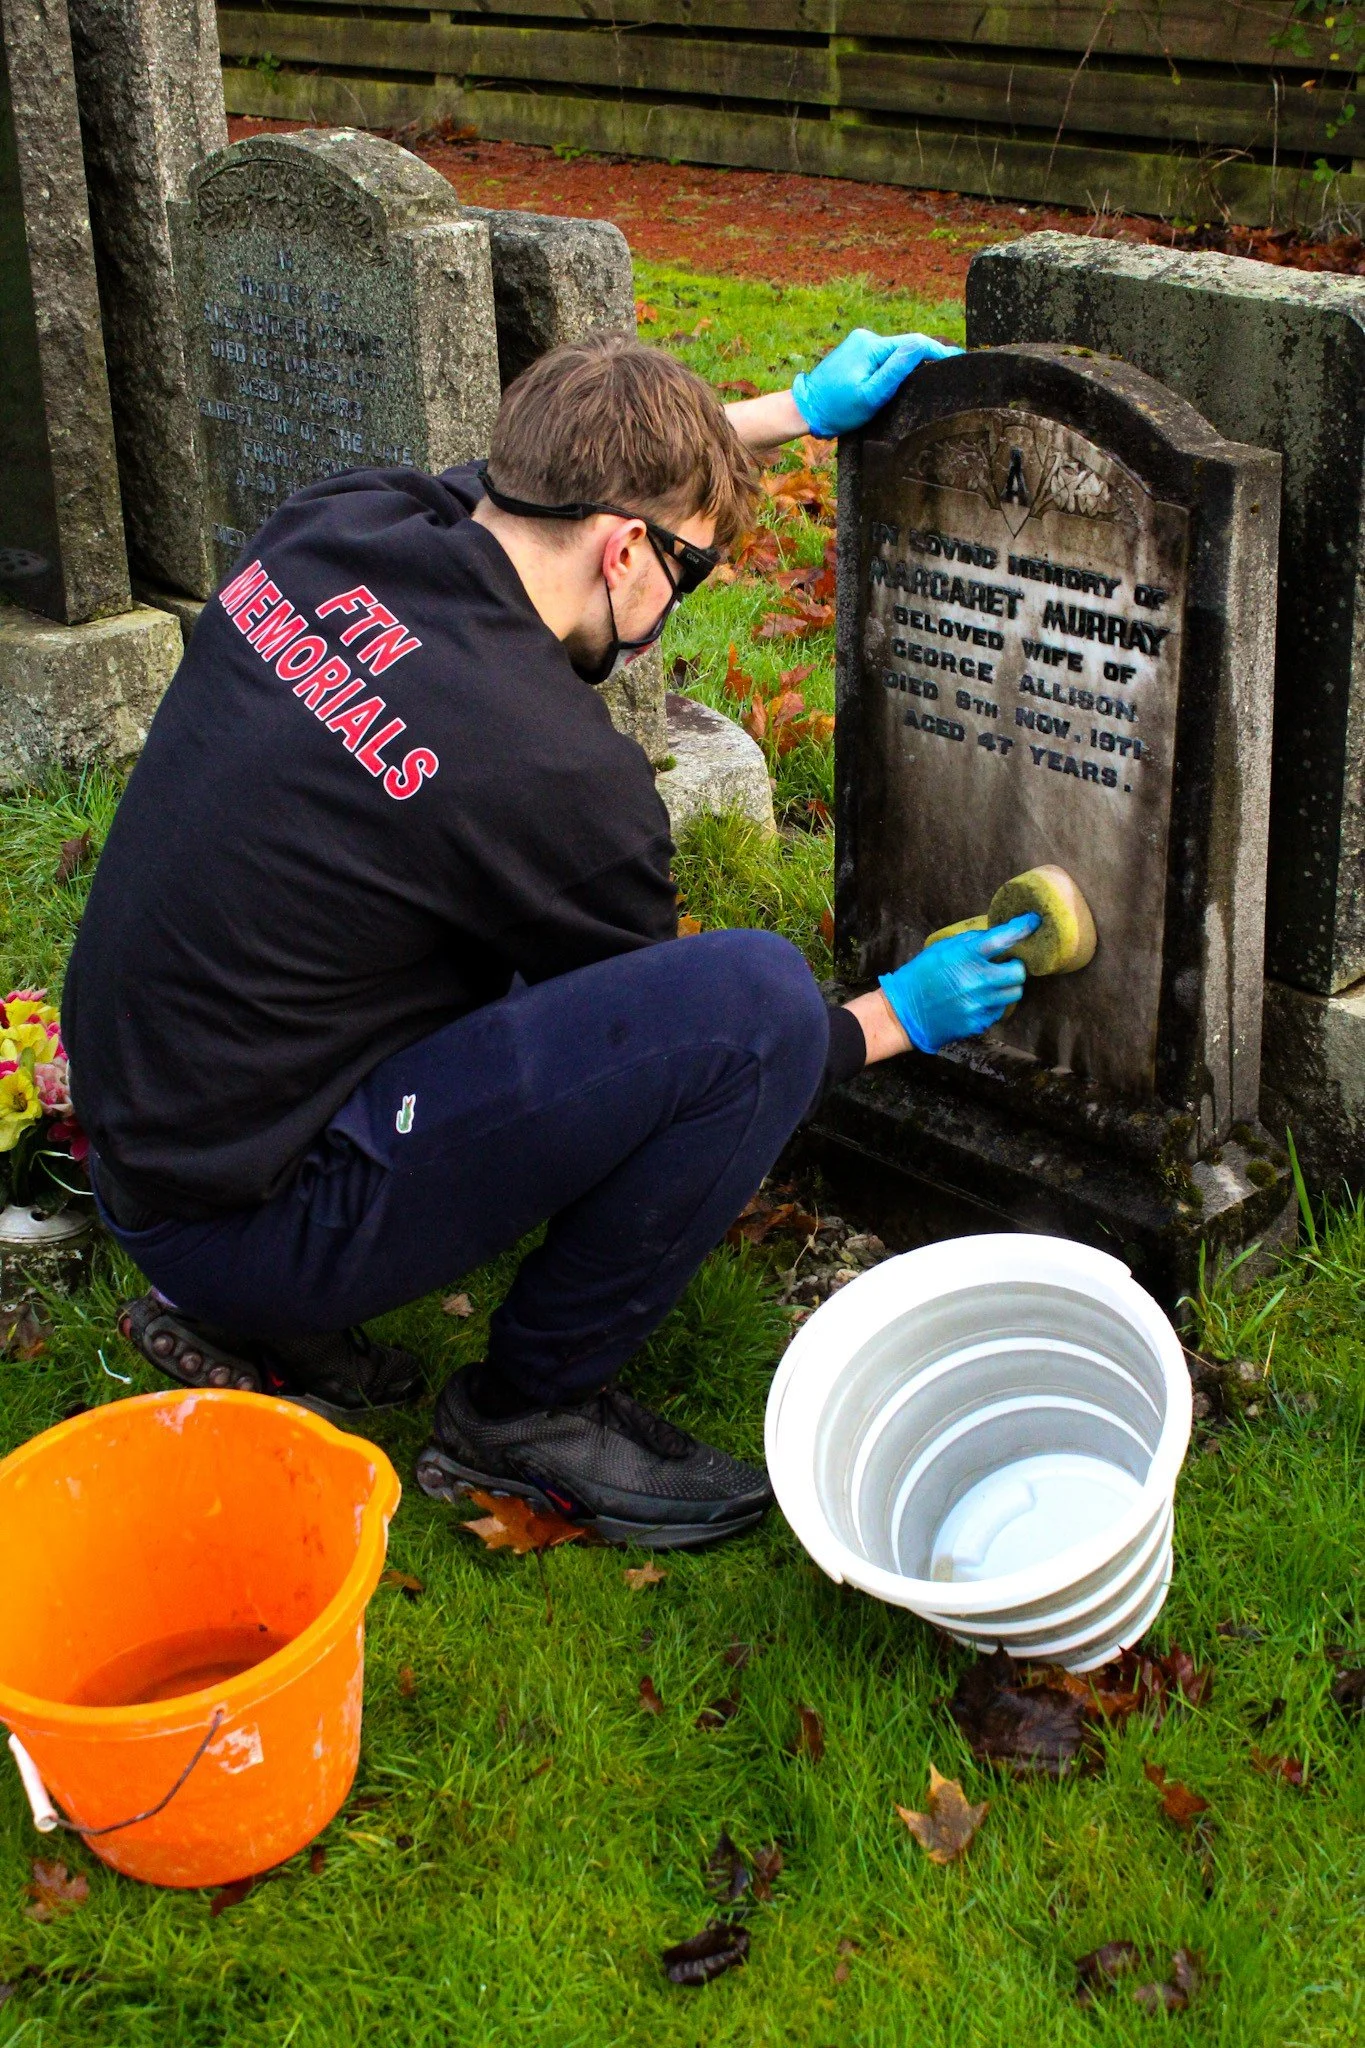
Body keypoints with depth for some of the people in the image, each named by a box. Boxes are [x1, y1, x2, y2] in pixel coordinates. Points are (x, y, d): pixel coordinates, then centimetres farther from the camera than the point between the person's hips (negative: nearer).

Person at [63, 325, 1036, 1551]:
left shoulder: (328, 530, -2)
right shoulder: (556, 775, -22)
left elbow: (542, 479, 22)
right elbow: (687, 1042, -4)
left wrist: (796, 412, 26)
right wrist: (895, 1019, 9)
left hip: (138, 1134, 9)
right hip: (252, 1217, -9)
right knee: (760, 997, -19)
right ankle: (529, 1412, 1)